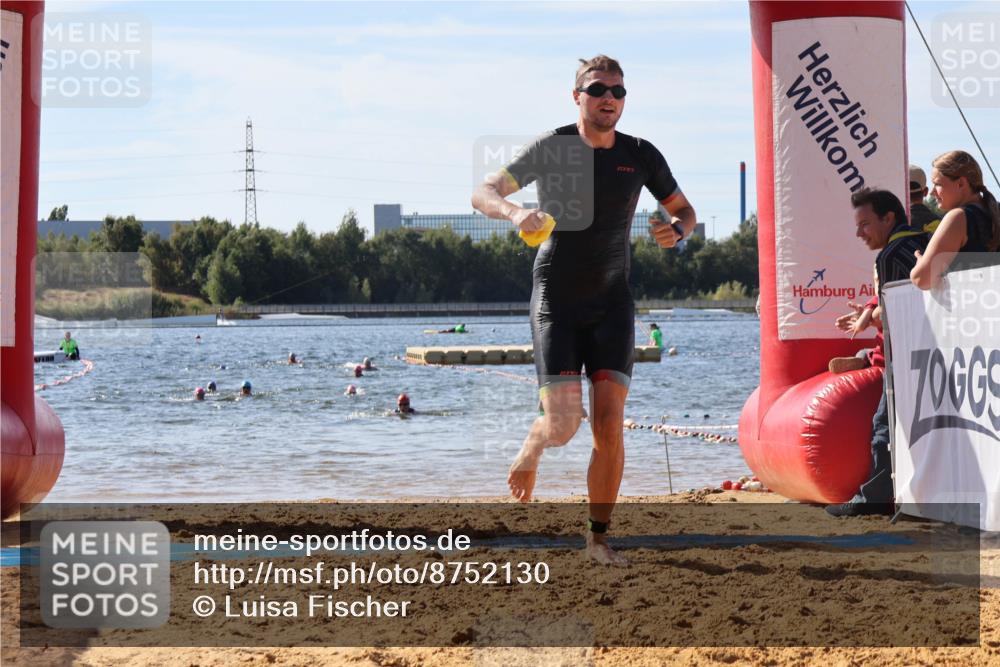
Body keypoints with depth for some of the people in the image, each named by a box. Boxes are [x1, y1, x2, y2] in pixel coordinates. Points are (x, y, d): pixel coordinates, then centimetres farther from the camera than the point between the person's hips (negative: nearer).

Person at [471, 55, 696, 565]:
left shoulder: (640, 156, 2)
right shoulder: (552, 148, -6)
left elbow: (683, 209, 15)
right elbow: (482, 194, -9)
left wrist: (677, 229, -10)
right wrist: (514, 212, -31)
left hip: (611, 301, 2)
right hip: (556, 300, -2)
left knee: (609, 423, -8)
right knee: (562, 424, -11)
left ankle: (598, 534, 5)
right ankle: (529, 453, 26)